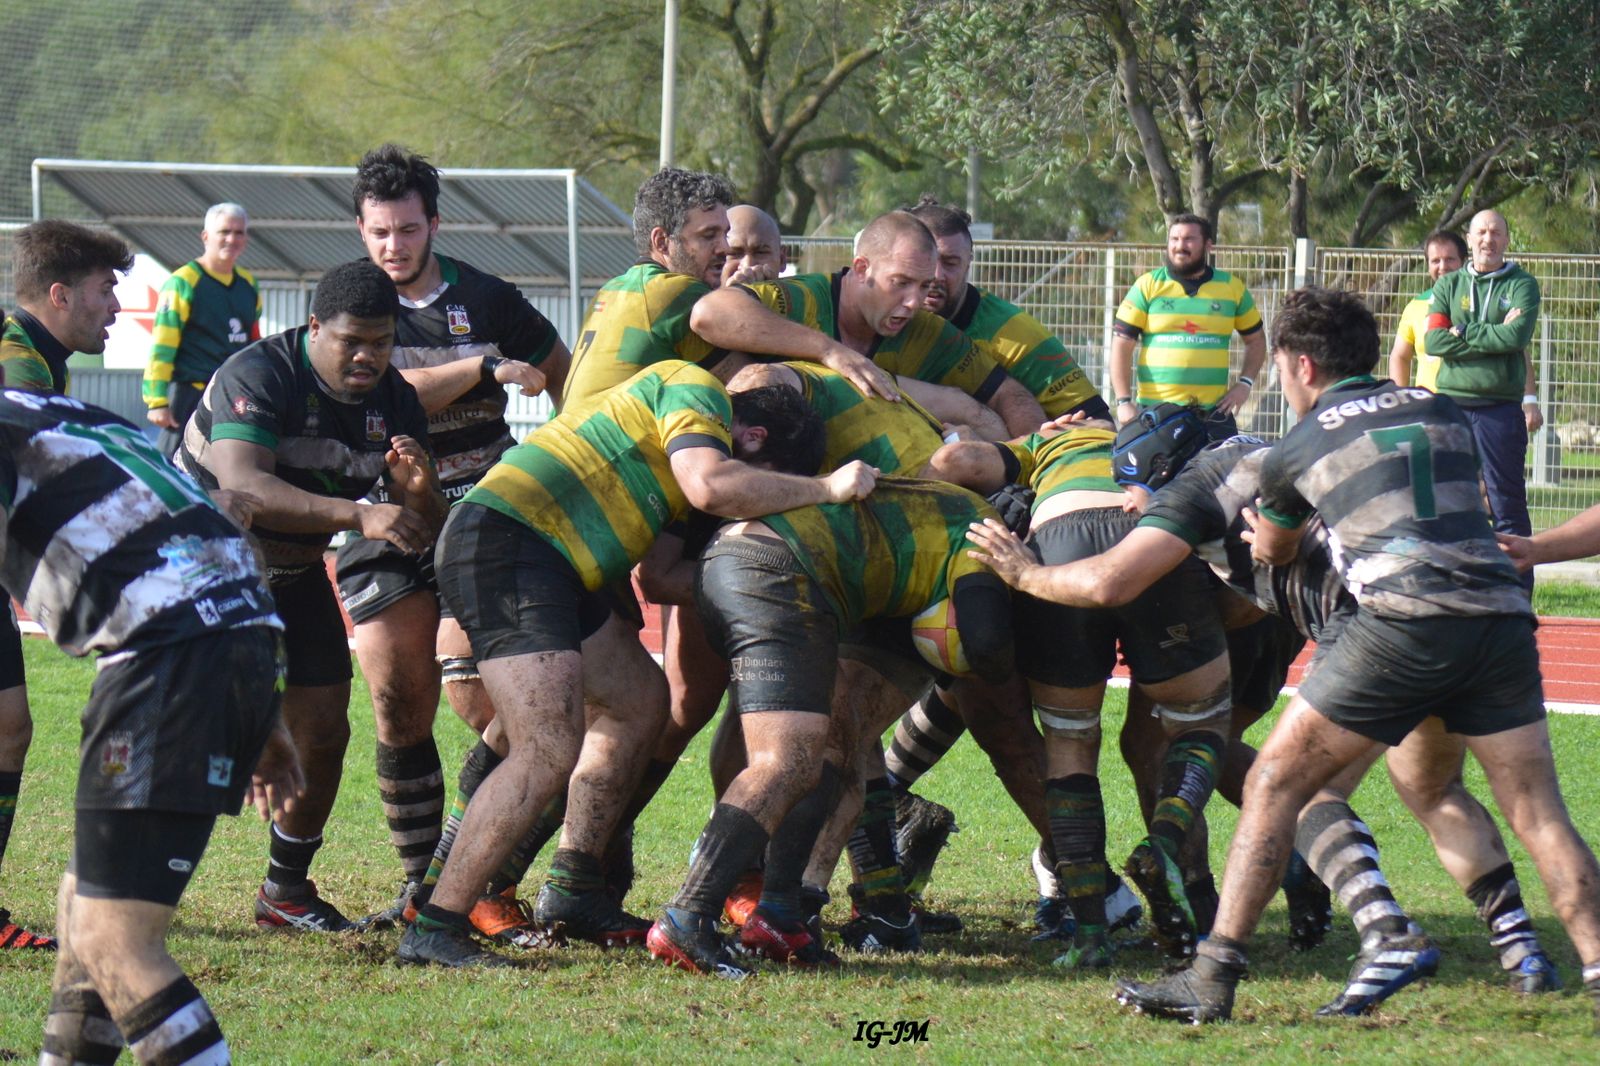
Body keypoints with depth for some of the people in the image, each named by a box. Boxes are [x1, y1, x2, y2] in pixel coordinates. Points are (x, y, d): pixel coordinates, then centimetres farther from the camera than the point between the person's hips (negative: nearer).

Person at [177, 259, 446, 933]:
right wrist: (359, 515, -52)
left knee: (323, 730, 0)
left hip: (294, 575, 6)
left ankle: (286, 890, 19)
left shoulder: (394, 402, -7)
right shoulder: (257, 375, -27)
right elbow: (243, 485, -43)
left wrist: (418, 491, -33)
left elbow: (426, 533, -8)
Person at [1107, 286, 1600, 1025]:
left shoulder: (1299, 448, 16)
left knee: (1274, 784, 5)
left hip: (1402, 621, -3)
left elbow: (1269, 553, 34)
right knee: (1540, 814, 7)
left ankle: (1214, 978, -1)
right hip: (1501, 616, 3)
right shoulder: (1441, 410, 23)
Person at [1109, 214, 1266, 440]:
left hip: (1214, 412, 1)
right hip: (1154, 412, -1)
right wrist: (1123, 402, -6)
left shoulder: (1232, 288, 9)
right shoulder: (1147, 286, 3)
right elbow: (1121, 345, 2)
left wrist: (1245, 383, 3)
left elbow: (1255, 339, 19)